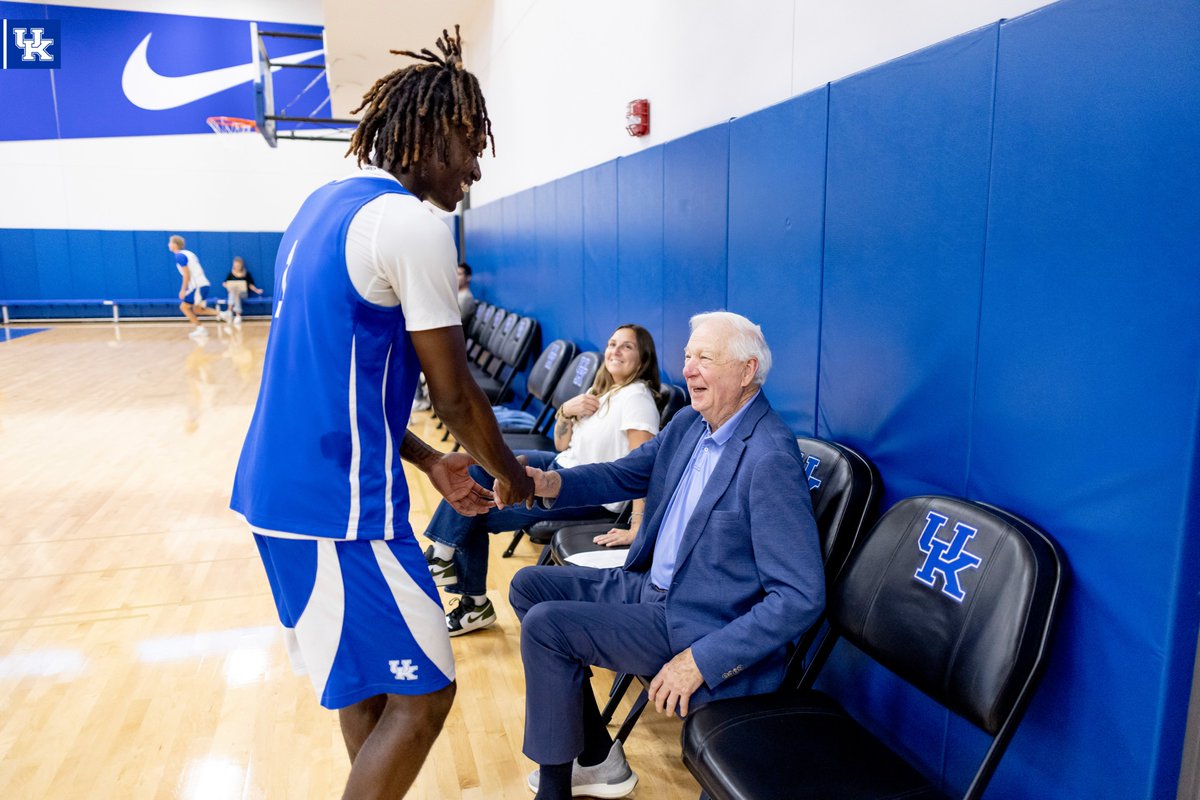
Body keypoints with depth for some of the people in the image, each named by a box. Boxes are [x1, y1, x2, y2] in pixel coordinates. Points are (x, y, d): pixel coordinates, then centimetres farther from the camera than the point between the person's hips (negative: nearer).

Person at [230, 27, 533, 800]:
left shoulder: (326, 205, 13)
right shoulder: (413, 223, -16)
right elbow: (454, 392, -12)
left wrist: (428, 462, 17)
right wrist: (509, 473, 7)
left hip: (283, 485, 10)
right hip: (338, 505, -10)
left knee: (367, 676, 22)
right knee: (421, 694, 3)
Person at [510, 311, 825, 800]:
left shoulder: (770, 458, -25)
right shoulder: (688, 425, 1)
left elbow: (801, 597, -25)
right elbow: (624, 475, 9)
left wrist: (700, 660, -25)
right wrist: (550, 483, -12)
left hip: (701, 625, -9)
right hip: (650, 585, 9)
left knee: (545, 626, -17)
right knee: (529, 586, 9)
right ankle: (597, 759, 14)